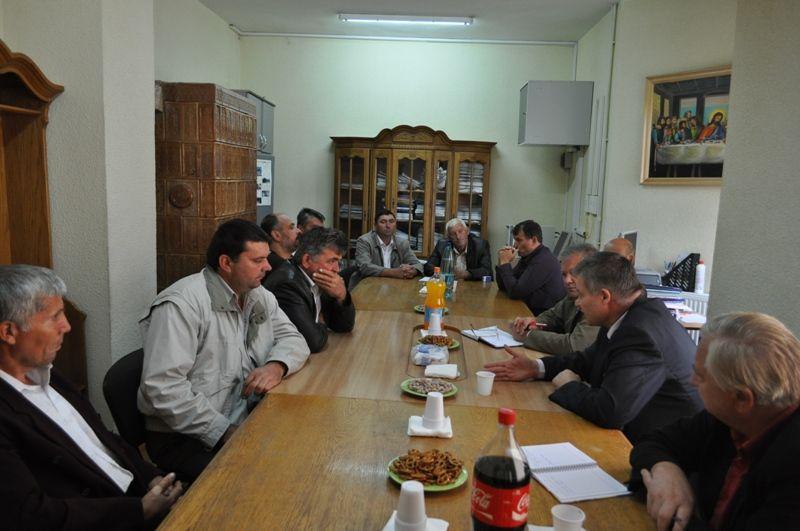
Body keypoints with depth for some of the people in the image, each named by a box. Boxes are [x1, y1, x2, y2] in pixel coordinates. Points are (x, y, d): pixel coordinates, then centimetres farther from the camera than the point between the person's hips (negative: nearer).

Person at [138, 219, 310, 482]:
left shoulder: (260, 297, 7)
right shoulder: (181, 304, -18)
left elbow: (292, 338, 10)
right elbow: (164, 386, -23)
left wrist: (277, 365, -13)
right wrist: (224, 433, -23)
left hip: (244, 421, 7)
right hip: (184, 437, -7)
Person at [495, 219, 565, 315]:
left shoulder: (544, 261, -21)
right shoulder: (526, 257, 9)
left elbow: (515, 293, -22)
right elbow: (503, 287, 12)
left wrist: (505, 263, -13)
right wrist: (501, 262, -2)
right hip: (528, 310, 8)